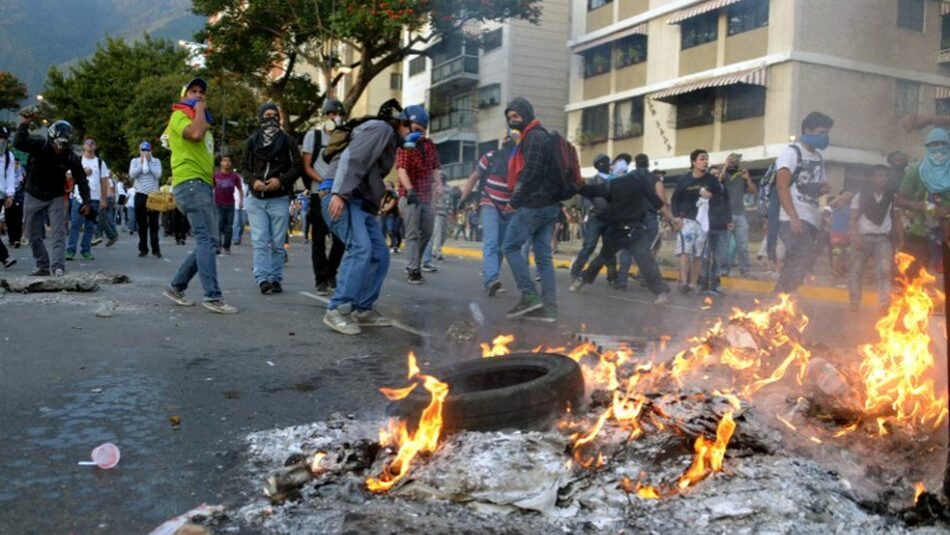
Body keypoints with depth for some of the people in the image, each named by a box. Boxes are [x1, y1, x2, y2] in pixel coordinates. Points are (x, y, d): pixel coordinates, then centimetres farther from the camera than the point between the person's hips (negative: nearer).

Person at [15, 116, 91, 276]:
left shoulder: (71, 158, -15)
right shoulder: (39, 147, -16)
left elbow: (82, 180, -6)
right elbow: (18, 144, -32)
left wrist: (86, 201, -10)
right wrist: (24, 125, -40)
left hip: (57, 197, -1)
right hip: (33, 196, 2)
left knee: (58, 234, -13)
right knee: (34, 236, 8)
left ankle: (58, 267, -16)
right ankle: (42, 266, 21)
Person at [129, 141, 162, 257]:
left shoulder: (156, 161, 7)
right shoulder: (135, 161, 9)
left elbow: (158, 175, -8)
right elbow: (132, 174, -5)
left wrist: (148, 162, -6)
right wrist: (141, 163, -6)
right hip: (140, 195, 1)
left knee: (154, 224, -2)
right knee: (141, 224, 4)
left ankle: (155, 249, 1)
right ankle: (143, 249, 11)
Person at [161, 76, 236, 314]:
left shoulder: (200, 121, 29)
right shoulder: (179, 116, 1)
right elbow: (195, 134, -22)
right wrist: (199, 109, -6)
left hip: (203, 186, 10)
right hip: (190, 184, -10)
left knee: (205, 242, 8)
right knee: (207, 240, -18)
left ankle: (177, 286, 16)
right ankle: (213, 296, -21)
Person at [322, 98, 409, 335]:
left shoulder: (391, 140, 25)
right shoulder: (381, 128, -6)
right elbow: (352, 158, -20)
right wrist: (339, 192, -29)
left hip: (364, 204, 11)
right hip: (346, 199, -11)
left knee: (380, 254, 6)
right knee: (361, 248, -24)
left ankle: (363, 310, 11)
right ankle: (337, 310, -22)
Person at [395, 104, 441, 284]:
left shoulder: (430, 145, 8)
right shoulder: (405, 146, -12)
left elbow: (435, 168, 12)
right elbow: (402, 170, -23)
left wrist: (438, 183, -7)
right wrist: (410, 190, -38)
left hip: (427, 196, 6)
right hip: (410, 196, -6)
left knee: (426, 233, 13)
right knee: (412, 234, -5)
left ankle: (414, 262, 30)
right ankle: (414, 270, -3)